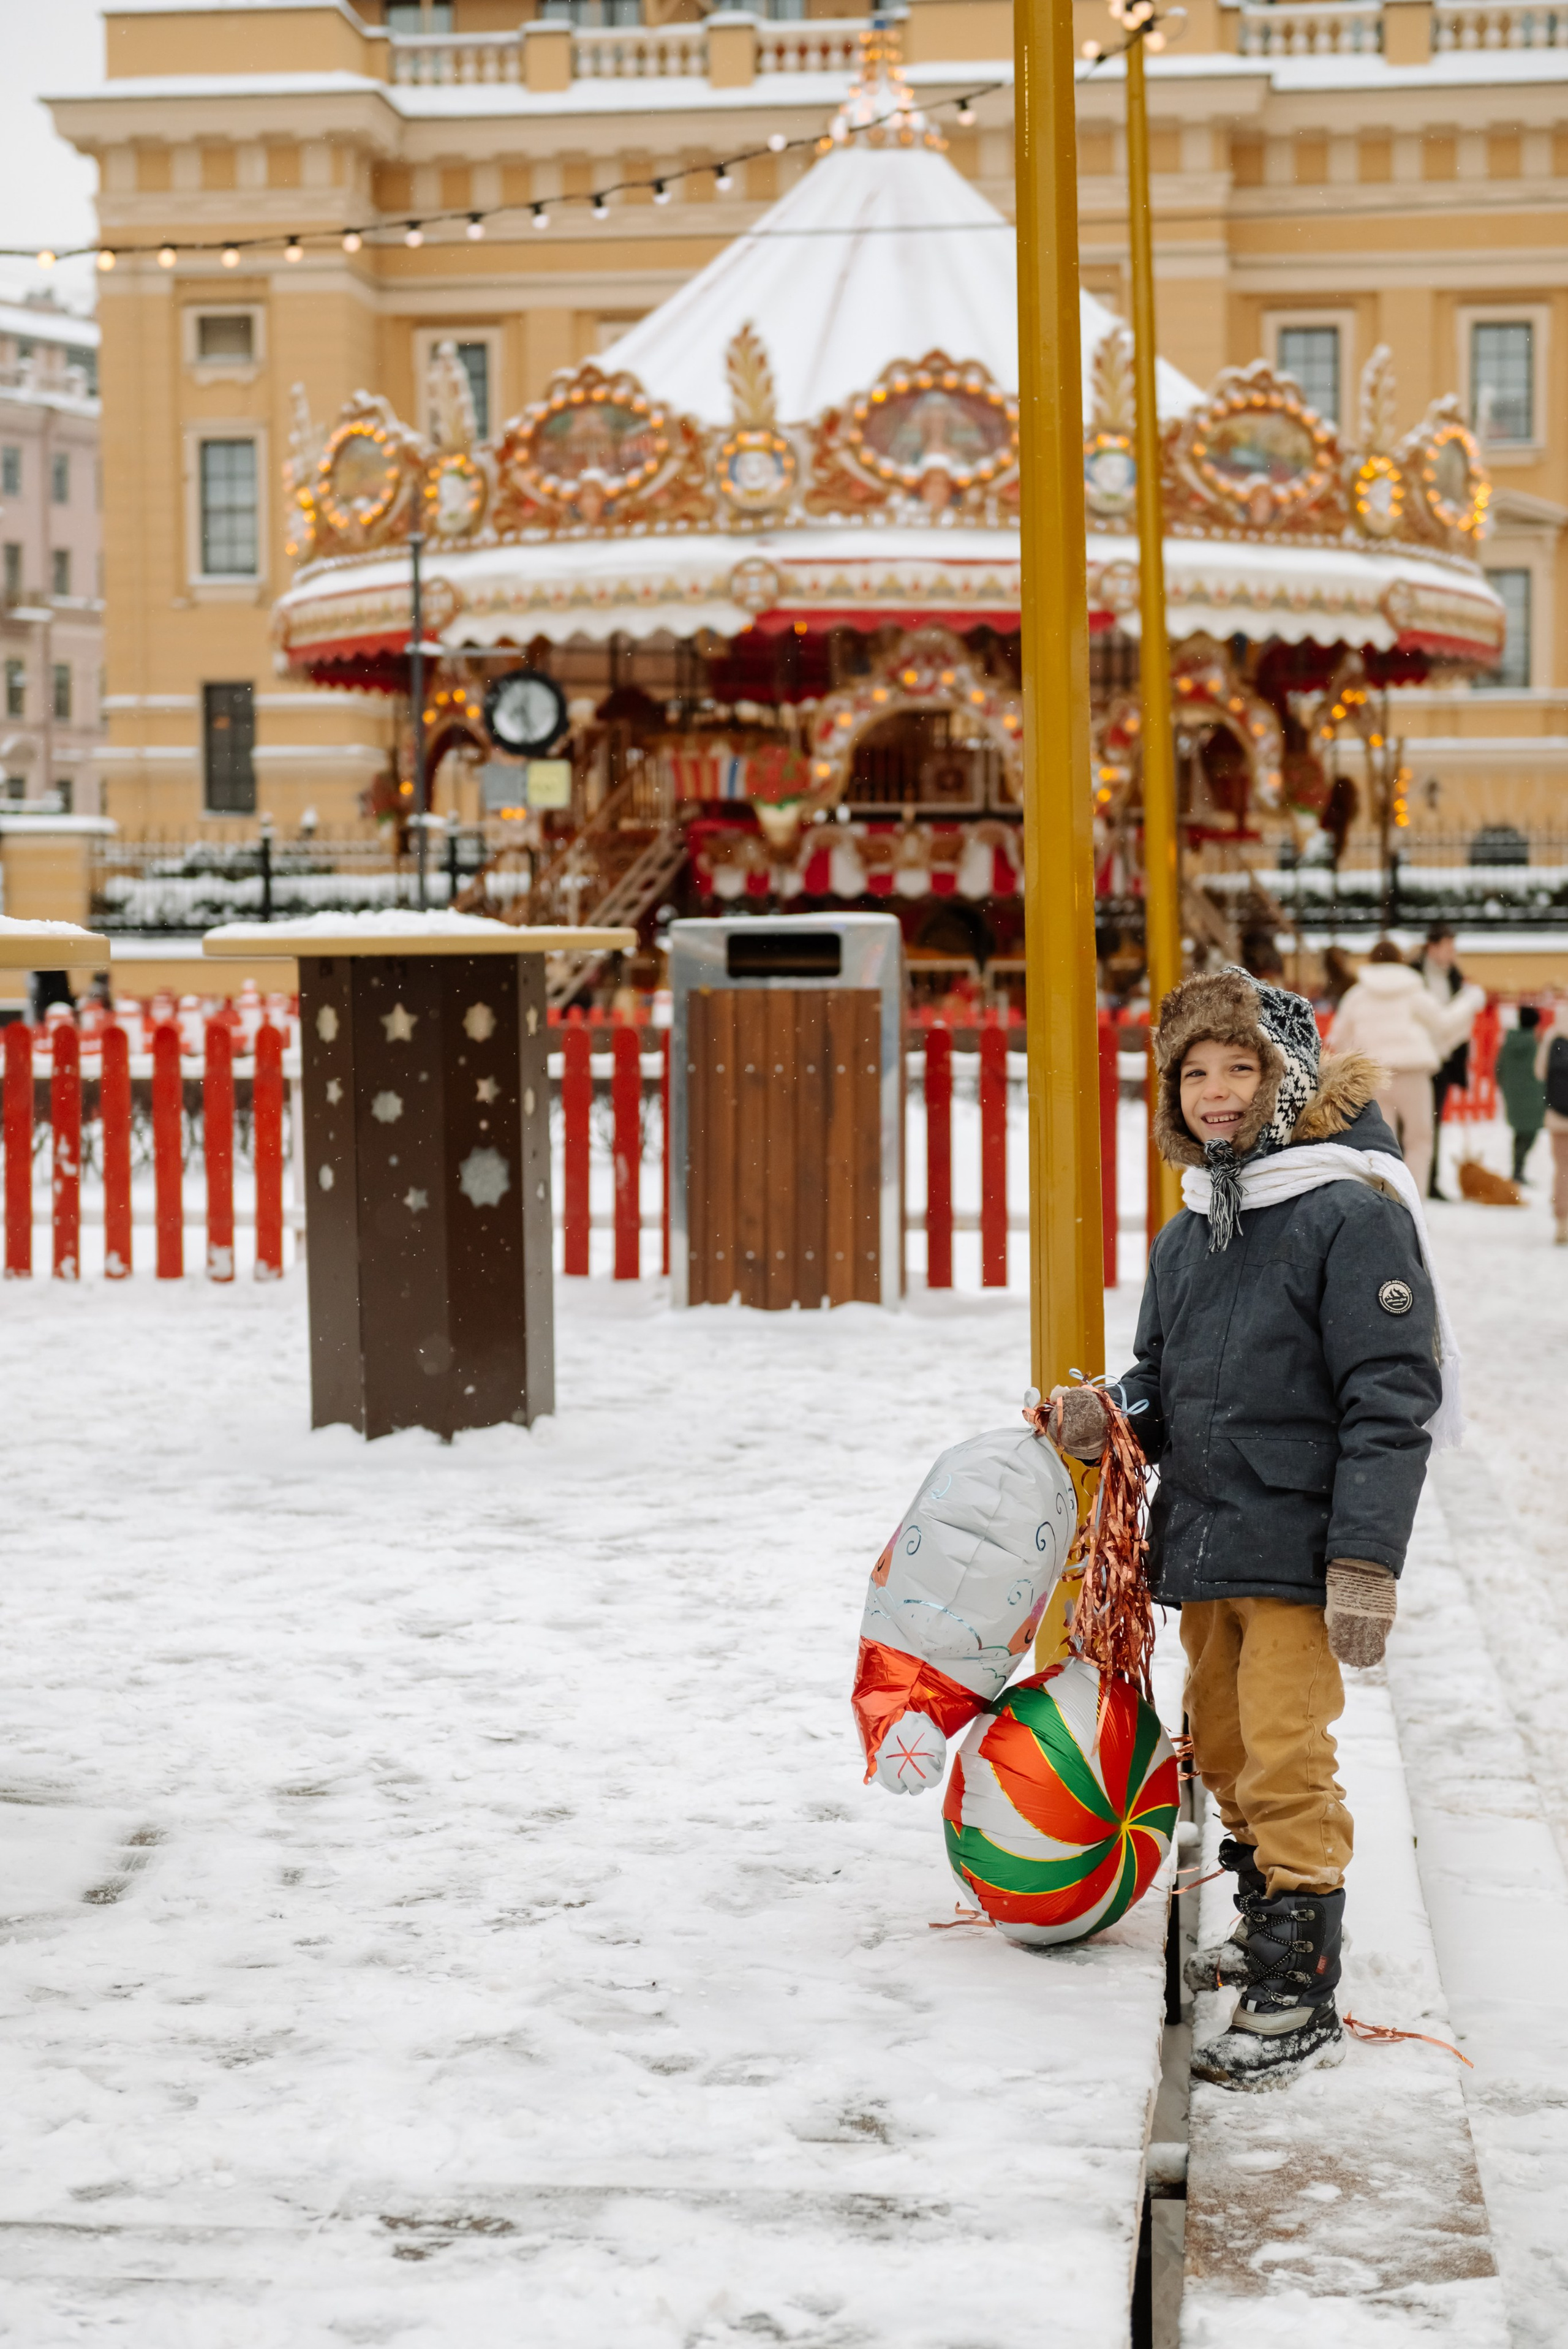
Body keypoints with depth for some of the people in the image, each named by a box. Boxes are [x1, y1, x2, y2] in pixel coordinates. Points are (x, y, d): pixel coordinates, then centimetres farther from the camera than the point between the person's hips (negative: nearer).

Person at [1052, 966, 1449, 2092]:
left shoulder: (1351, 1212, -12)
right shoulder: (1188, 1235, 12)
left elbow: (1390, 1400, -15)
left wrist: (1365, 1559, -20)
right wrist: (1114, 1420, -2)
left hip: (1298, 1549, -8)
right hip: (1201, 1542, 8)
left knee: (1286, 1759, -9)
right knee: (1224, 1750, 17)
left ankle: (1301, 1998, -1)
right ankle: (1273, 1929, 35)